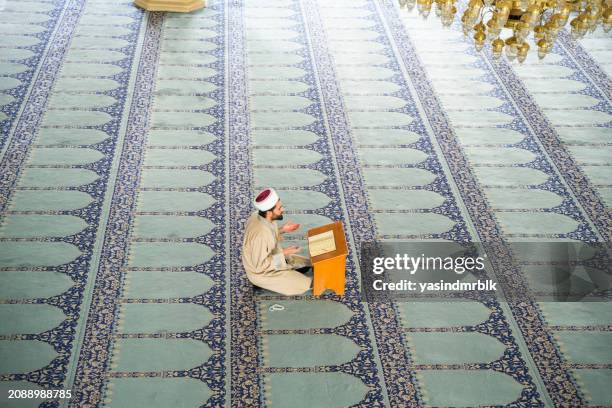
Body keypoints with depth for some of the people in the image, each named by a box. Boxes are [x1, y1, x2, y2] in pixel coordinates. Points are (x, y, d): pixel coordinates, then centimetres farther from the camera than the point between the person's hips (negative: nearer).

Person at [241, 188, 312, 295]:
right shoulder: (261, 233, -38)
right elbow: (260, 266, -29)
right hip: (262, 272, -9)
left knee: (308, 264, 13)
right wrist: (283, 253, -23)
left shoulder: (258, 216, -11)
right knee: (305, 284, -9)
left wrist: (282, 230, -2)